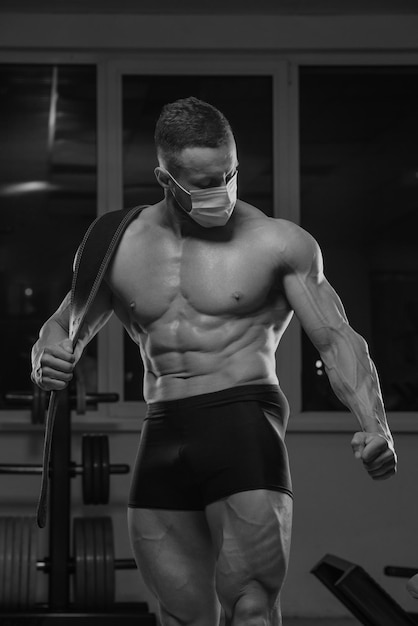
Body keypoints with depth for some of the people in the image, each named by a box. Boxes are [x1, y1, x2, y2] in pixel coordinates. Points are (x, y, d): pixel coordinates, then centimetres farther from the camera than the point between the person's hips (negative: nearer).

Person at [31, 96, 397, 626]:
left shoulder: (278, 244, 1)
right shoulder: (119, 247, 10)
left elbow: (336, 339, -1)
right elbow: (62, 329, 20)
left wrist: (374, 425, -17)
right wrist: (45, 363, -6)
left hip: (245, 421, -4)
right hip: (163, 435, 4)